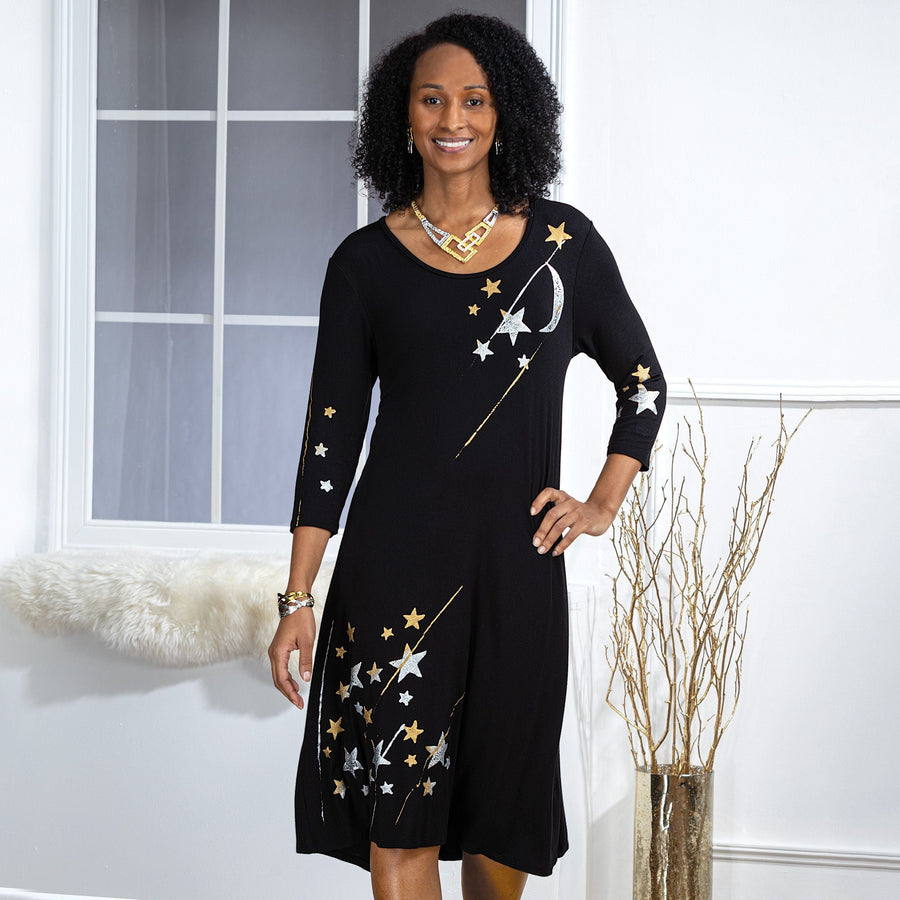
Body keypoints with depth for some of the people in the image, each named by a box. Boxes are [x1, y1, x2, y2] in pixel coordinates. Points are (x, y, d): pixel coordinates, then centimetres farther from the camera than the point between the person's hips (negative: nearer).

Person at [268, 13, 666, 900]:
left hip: (518, 561, 1)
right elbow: (331, 433, 3)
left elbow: (642, 379, 16)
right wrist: (298, 599, -1)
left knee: (504, 802, 10)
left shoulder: (562, 240, 5)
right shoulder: (366, 261, 2)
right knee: (400, 809, -2)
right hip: (396, 556, -1)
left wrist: (604, 503, 7)